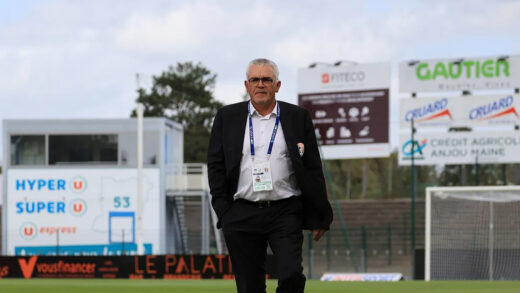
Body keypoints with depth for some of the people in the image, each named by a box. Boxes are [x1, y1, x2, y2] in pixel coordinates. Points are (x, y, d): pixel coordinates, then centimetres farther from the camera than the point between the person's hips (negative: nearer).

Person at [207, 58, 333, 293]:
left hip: (285, 213, -1)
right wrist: (223, 211, -3)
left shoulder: (298, 117, 6)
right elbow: (215, 165, 7)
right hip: (242, 216, 1)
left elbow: (313, 169, 6)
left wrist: (320, 217, 3)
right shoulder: (227, 117, 8)